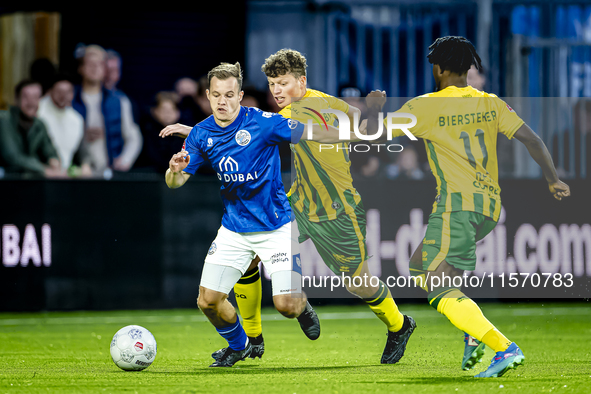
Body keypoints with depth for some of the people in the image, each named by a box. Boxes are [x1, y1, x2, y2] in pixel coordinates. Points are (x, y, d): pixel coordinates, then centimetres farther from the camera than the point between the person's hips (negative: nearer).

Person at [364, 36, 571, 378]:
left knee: (439, 287, -10)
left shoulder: (425, 107, -3)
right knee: (421, 265, 24)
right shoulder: (491, 104, 11)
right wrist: (554, 180, 4)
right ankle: (475, 332, 11)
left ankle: (505, 348, -26)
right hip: (491, 207, 7)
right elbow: (531, 138, 2)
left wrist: (374, 107, 22)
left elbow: (374, 134, 1)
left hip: (458, 204, -7)